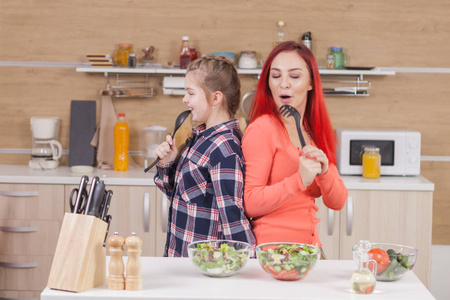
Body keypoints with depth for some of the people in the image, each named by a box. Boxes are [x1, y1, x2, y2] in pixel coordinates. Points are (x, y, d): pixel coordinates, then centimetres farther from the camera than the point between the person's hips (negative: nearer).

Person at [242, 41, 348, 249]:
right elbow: (249, 204, -13)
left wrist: (324, 172, -11)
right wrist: (299, 180, -22)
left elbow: (337, 202, 7)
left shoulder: (316, 133, 12)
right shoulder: (262, 128, -8)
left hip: (310, 246, 6)